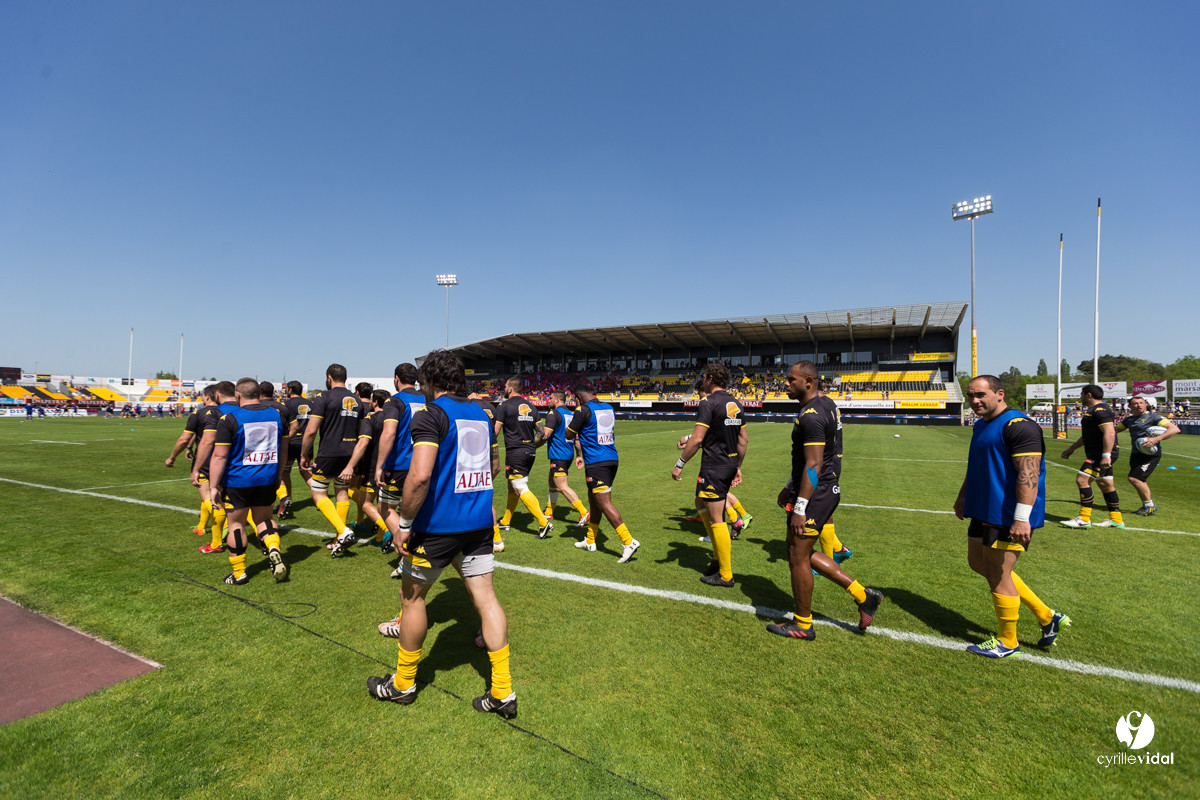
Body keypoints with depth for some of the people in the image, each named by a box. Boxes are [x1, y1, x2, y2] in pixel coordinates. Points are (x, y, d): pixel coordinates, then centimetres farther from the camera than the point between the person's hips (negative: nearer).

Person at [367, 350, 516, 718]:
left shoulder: (430, 414, -13)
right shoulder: (481, 414, 9)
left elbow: (420, 475, -25)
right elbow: (493, 466, 21)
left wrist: (404, 522, -15)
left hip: (438, 525, -6)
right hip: (480, 522, 6)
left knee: (411, 595, 15)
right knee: (485, 597, 9)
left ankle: (402, 684, 32)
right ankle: (503, 693, 13)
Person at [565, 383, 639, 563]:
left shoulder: (583, 410, -10)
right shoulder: (609, 408, 12)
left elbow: (569, 435, -2)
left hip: (596, 463, -8)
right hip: (612, 460, 8)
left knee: (604, 503, -7)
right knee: (593, 500, 19)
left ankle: (629, 542, -13)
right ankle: (590, 542, 30)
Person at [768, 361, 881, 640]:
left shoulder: (811, 415, -21)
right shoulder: (826, 404, 13)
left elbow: (814, 465, -24)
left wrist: (799, 508, -22)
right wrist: (789, 487, 23)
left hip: (814, 494, -10)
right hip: (828, 489, 10)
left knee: (798, 558, 4)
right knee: (802, 553, 19)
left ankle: (802, 624, 20)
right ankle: (862, 595, 23)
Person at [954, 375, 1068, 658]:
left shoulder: (1018, 425, -17)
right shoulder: (981, 425, 13)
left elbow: (1028, 474, -24)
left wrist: (1022, 518, -28)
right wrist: (963, 496, 28)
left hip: (1009, 517, -10)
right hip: (984, 511, 10)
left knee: (998, 576, 0)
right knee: (979, 563, 16)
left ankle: (1007, 643, 19)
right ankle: (1046, 616, 28)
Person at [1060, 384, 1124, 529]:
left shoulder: (1100, 410, -14)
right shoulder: (1093, 410, 21)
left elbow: (1109, 433, -25)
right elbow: (1087, 435, 31)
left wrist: (1106, 455, -30)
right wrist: (1071, 449, 33)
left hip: (1101, 454, -11)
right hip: (1096, 454, 11)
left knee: (1082, 480, -14)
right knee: (1106, 485, 14)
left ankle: (1084, 520, -12)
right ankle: (1116, 520, 21)